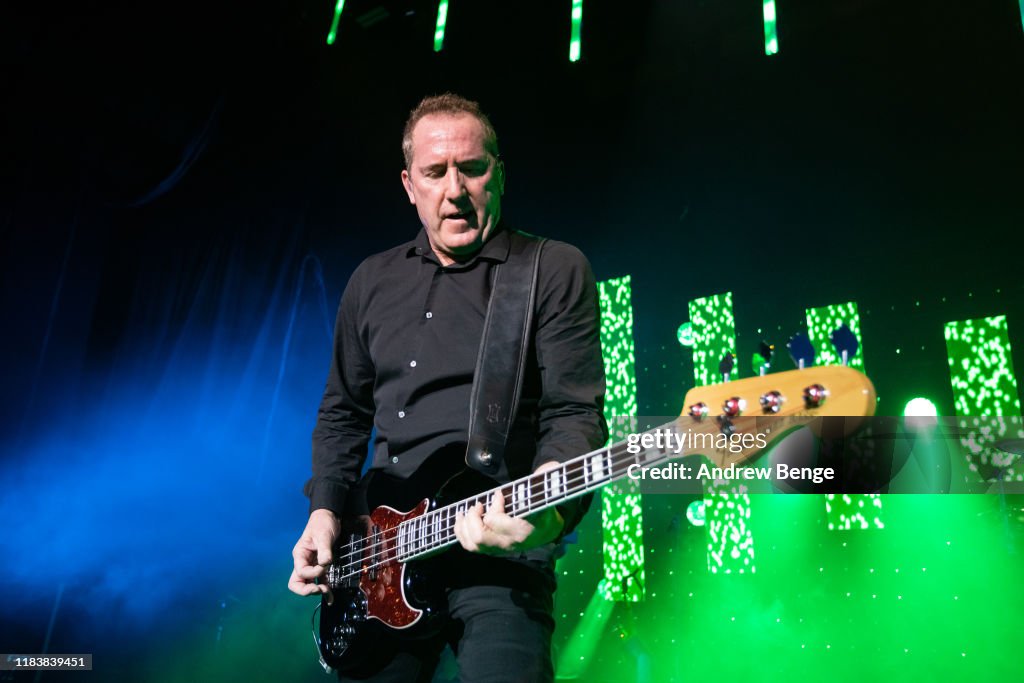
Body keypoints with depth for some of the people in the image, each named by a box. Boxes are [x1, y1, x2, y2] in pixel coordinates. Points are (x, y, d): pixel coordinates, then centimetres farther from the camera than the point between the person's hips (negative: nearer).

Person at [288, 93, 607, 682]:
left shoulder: (555, 271, -4)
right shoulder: (373, 281, 12)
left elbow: (574, 412, -12)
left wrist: (545, 507, -31)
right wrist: (325, 511, 7)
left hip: (496, 549, -5)